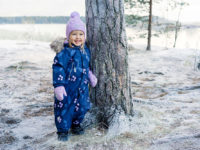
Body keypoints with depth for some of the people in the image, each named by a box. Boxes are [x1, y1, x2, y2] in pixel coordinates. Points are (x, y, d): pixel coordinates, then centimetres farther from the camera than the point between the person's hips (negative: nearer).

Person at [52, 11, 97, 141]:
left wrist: (91, 76, 25)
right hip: (67, 87, -6)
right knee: (64, 108, 2)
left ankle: (76, 124, 39)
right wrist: (58, 85, -23)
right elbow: (58, 68, -19)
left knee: (83, 106, 15)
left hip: (82, 87, 6)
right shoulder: (66, 52, -17)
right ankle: (62, 130, 20)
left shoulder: (86, 50, 5)